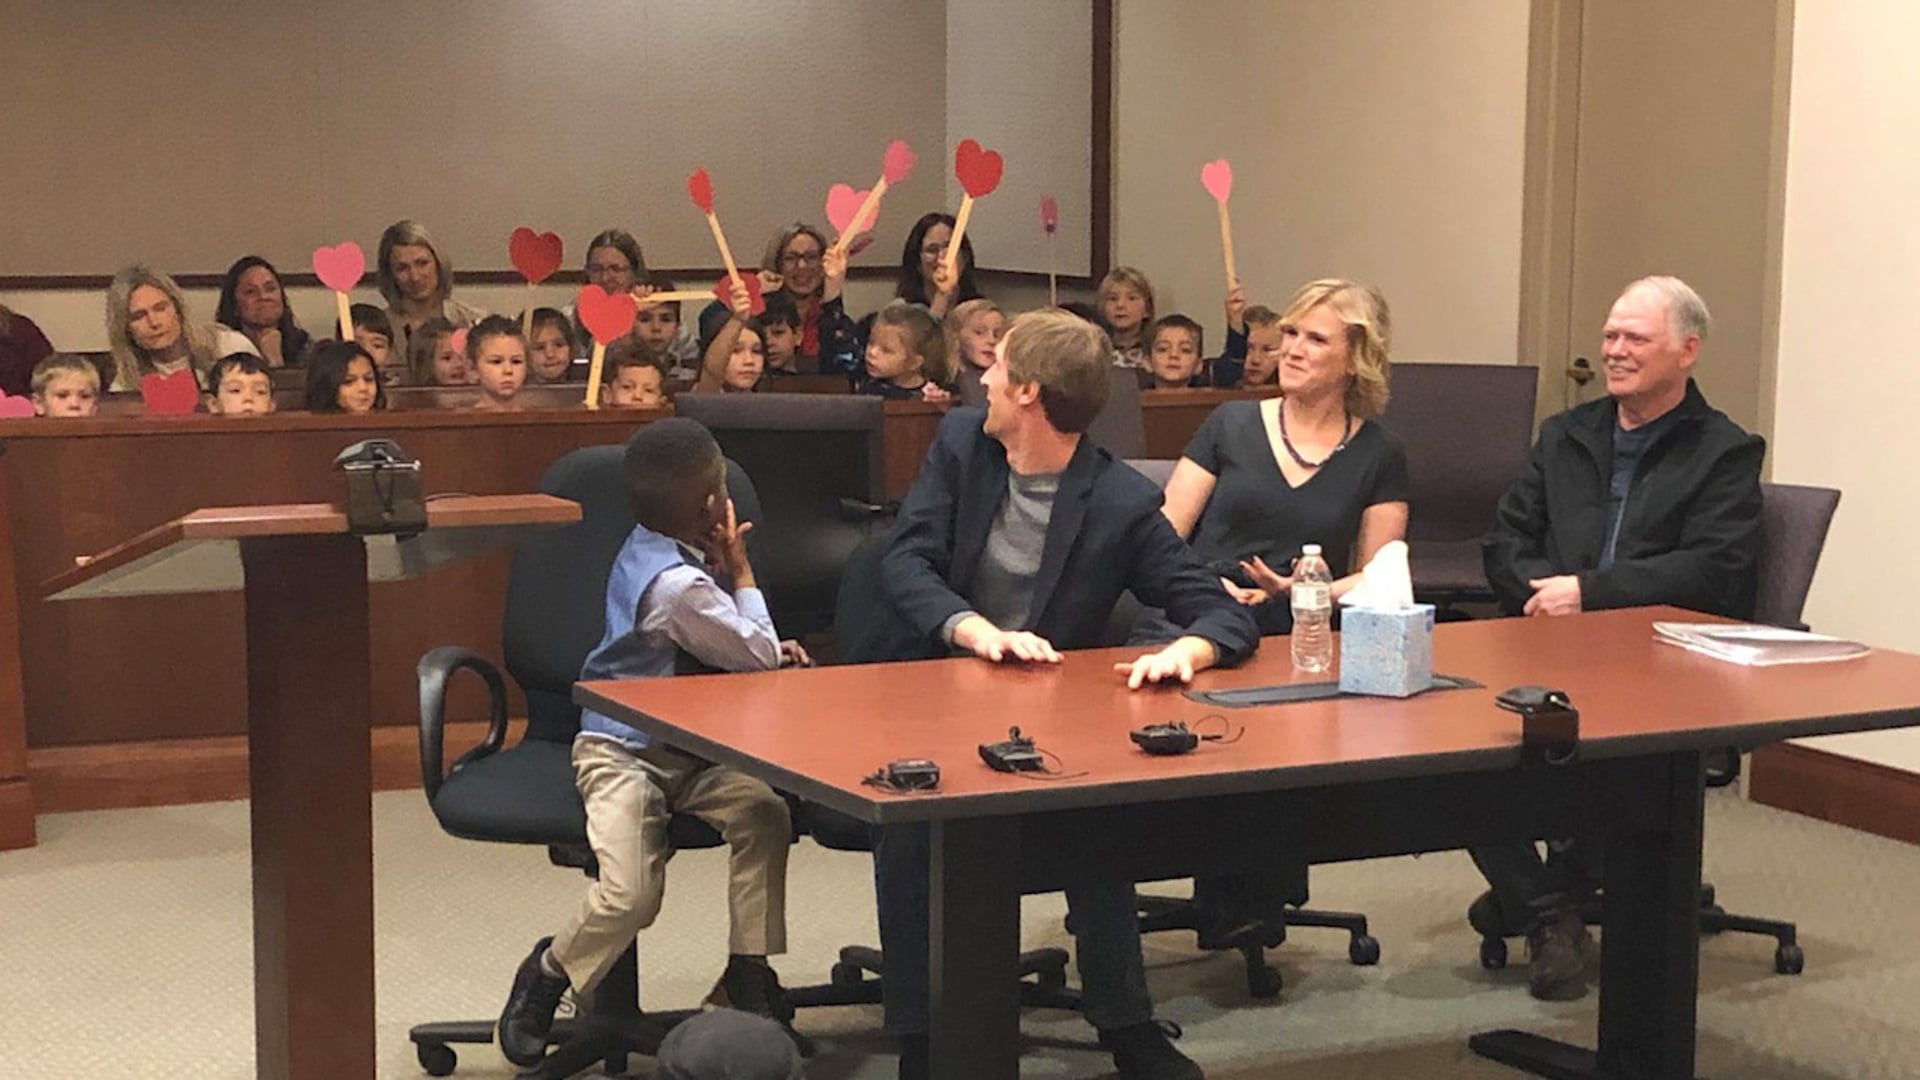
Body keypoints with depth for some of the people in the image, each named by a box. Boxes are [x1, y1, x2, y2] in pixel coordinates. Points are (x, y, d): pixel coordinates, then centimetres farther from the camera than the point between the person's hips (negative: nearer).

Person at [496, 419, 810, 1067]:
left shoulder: (652, 553, 7)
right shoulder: (675, 584, -24)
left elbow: (718, 645, 22)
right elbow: (756, 656, -13)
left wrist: (770, 652, 5)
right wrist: (740, 570, -3)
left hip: (680, 750, 9)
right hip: (622, 752, -9)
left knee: (764, 810, -16)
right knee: (631, 895, -22)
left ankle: (747, 975, -6)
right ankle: (547, 975, 8)